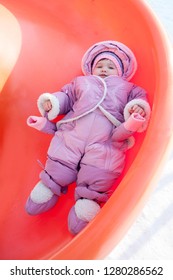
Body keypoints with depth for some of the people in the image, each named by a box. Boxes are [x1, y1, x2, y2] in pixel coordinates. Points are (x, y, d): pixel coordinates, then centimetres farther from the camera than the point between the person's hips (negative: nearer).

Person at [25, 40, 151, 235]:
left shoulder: (128, 88, 29)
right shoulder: (80, 82, 32)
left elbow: (140, 98, 17)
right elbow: (66, 96, 28)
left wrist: (138, 108, -6)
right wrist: (51, 101, 7)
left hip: (107, 144, -2)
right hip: (71, 137, 2)